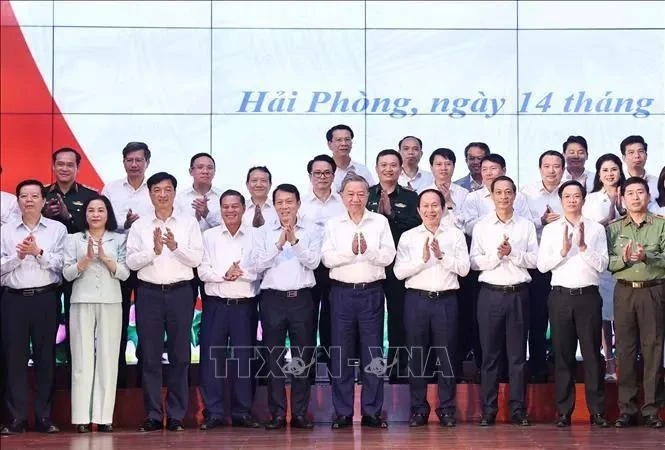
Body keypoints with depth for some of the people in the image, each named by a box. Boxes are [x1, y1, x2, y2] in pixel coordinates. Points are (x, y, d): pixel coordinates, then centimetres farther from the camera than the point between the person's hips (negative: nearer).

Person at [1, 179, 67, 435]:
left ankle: (44, 417, 7)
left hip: (45, 298, -1)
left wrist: (39, 252, -15)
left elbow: (61, 263, -4)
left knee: (45, 356, 2)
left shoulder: (57, 229, 7)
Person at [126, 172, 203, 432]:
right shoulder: (139, 226, 8)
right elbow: (131, 261, -1)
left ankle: (176, 415, 8)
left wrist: (175, 247, -16)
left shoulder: (189, 224, 7)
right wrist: (154, 250, -15)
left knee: (180, 355, 1)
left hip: (180, 292, 0)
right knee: (150, 356, 1)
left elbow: (197, 258, -1)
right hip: (149, 293, 0)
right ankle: (153, 415, 6)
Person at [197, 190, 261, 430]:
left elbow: (259, 270, -3)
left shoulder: (255, 236, 5)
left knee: (244, 358, 3)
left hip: (245, 304, 0)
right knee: (212, 358, -2)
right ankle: (213, 412, 4)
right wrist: (224, 274, -14)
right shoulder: (209, 236, 8)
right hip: (215, 303, 1)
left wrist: (239, 272, -16)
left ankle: (242, 412, 10)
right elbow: (203, 271, 0)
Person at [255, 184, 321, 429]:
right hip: (272, 298, 0)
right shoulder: (264, 232, 8)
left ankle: (300, 413, 9)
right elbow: (258, 264, -2)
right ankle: (277, 413, 6)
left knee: (303, 356, 2)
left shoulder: (311, 231, 6)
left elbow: (313, 262, -5)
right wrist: (279, 244, -11)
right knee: (274, 357, 1)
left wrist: (295, 241, -14)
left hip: (301, 298, 0)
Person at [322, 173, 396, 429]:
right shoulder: (333, 225, 7)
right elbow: (327, 258, -4)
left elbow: (388, 256, -3)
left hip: (371, 292, 0)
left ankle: (372, 412, 8)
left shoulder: (380, 222, 6)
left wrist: (367, 250, -19)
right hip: (342, 292, 0)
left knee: (373, 353, 2)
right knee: (341, 353, 2)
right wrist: (350, 251, -18)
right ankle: (343, 412, 9)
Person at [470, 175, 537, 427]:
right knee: (490, 354, 1)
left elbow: (534, 260, 0)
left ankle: (518, 410, 6)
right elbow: (474, 261, 0)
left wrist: (512, 253, -13)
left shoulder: (526, 226, 8)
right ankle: (488, 410, 4)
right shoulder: (482, 226, 7)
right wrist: (496, 255, -14)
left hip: (518, 293, 0)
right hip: (491, 293, 0)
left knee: (517, 354, 3)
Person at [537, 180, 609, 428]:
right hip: (561, 296, 1)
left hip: (588, 296, -1)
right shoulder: (550, 230, 9)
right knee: (562, 354, 3)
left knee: (592, 353, 0)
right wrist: (563, 250, -12)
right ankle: (564, 411, 8)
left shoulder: (596, 229, 7)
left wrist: (583, 247, -14)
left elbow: (602, 265, -2)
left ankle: (597, 410, 5)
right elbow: (542, 265, 1)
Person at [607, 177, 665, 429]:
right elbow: (606, 262, 4)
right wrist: (623, 259, -15)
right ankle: (626, 409, 7)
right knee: (625, 350, 1)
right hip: (624, 291, 2)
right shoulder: (614, 228, 12)